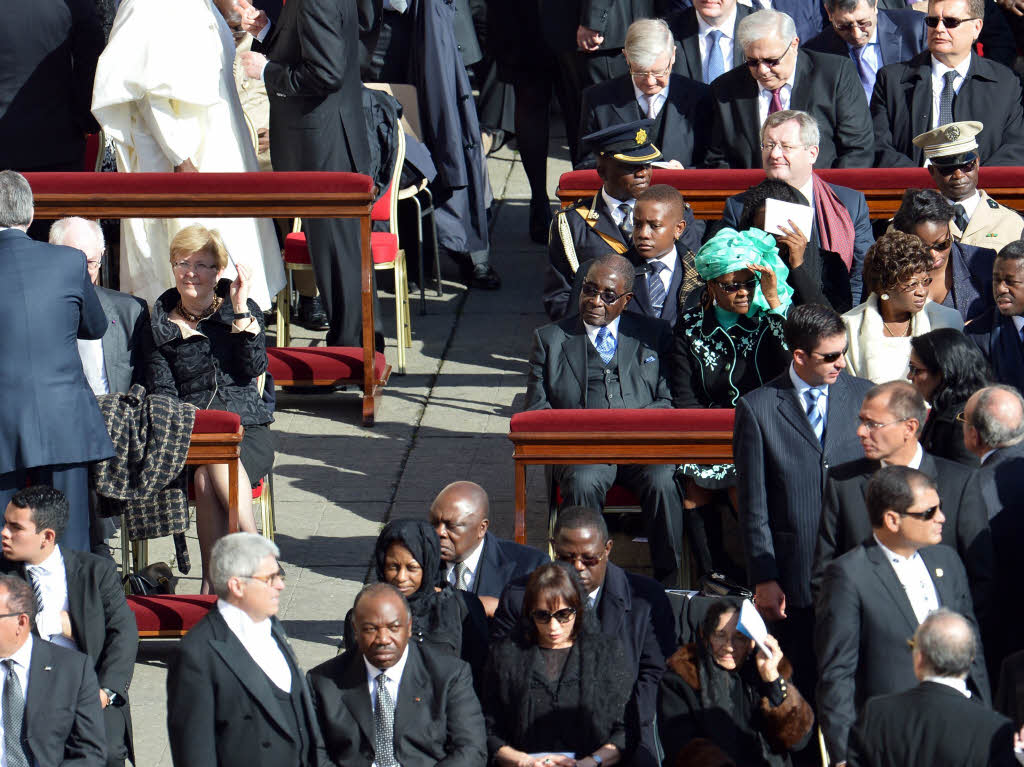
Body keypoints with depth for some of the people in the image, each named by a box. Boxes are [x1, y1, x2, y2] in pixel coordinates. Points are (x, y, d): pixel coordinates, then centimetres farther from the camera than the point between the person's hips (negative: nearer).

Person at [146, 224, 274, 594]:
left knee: (216, 463, -35)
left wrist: (240, 311, -9)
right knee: (205, 474, -34)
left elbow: (254, 368, -3)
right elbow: (161, 391, 4)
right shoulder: (163, 324, 11)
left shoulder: (244, 310, 11)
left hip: (247, 428, -1)